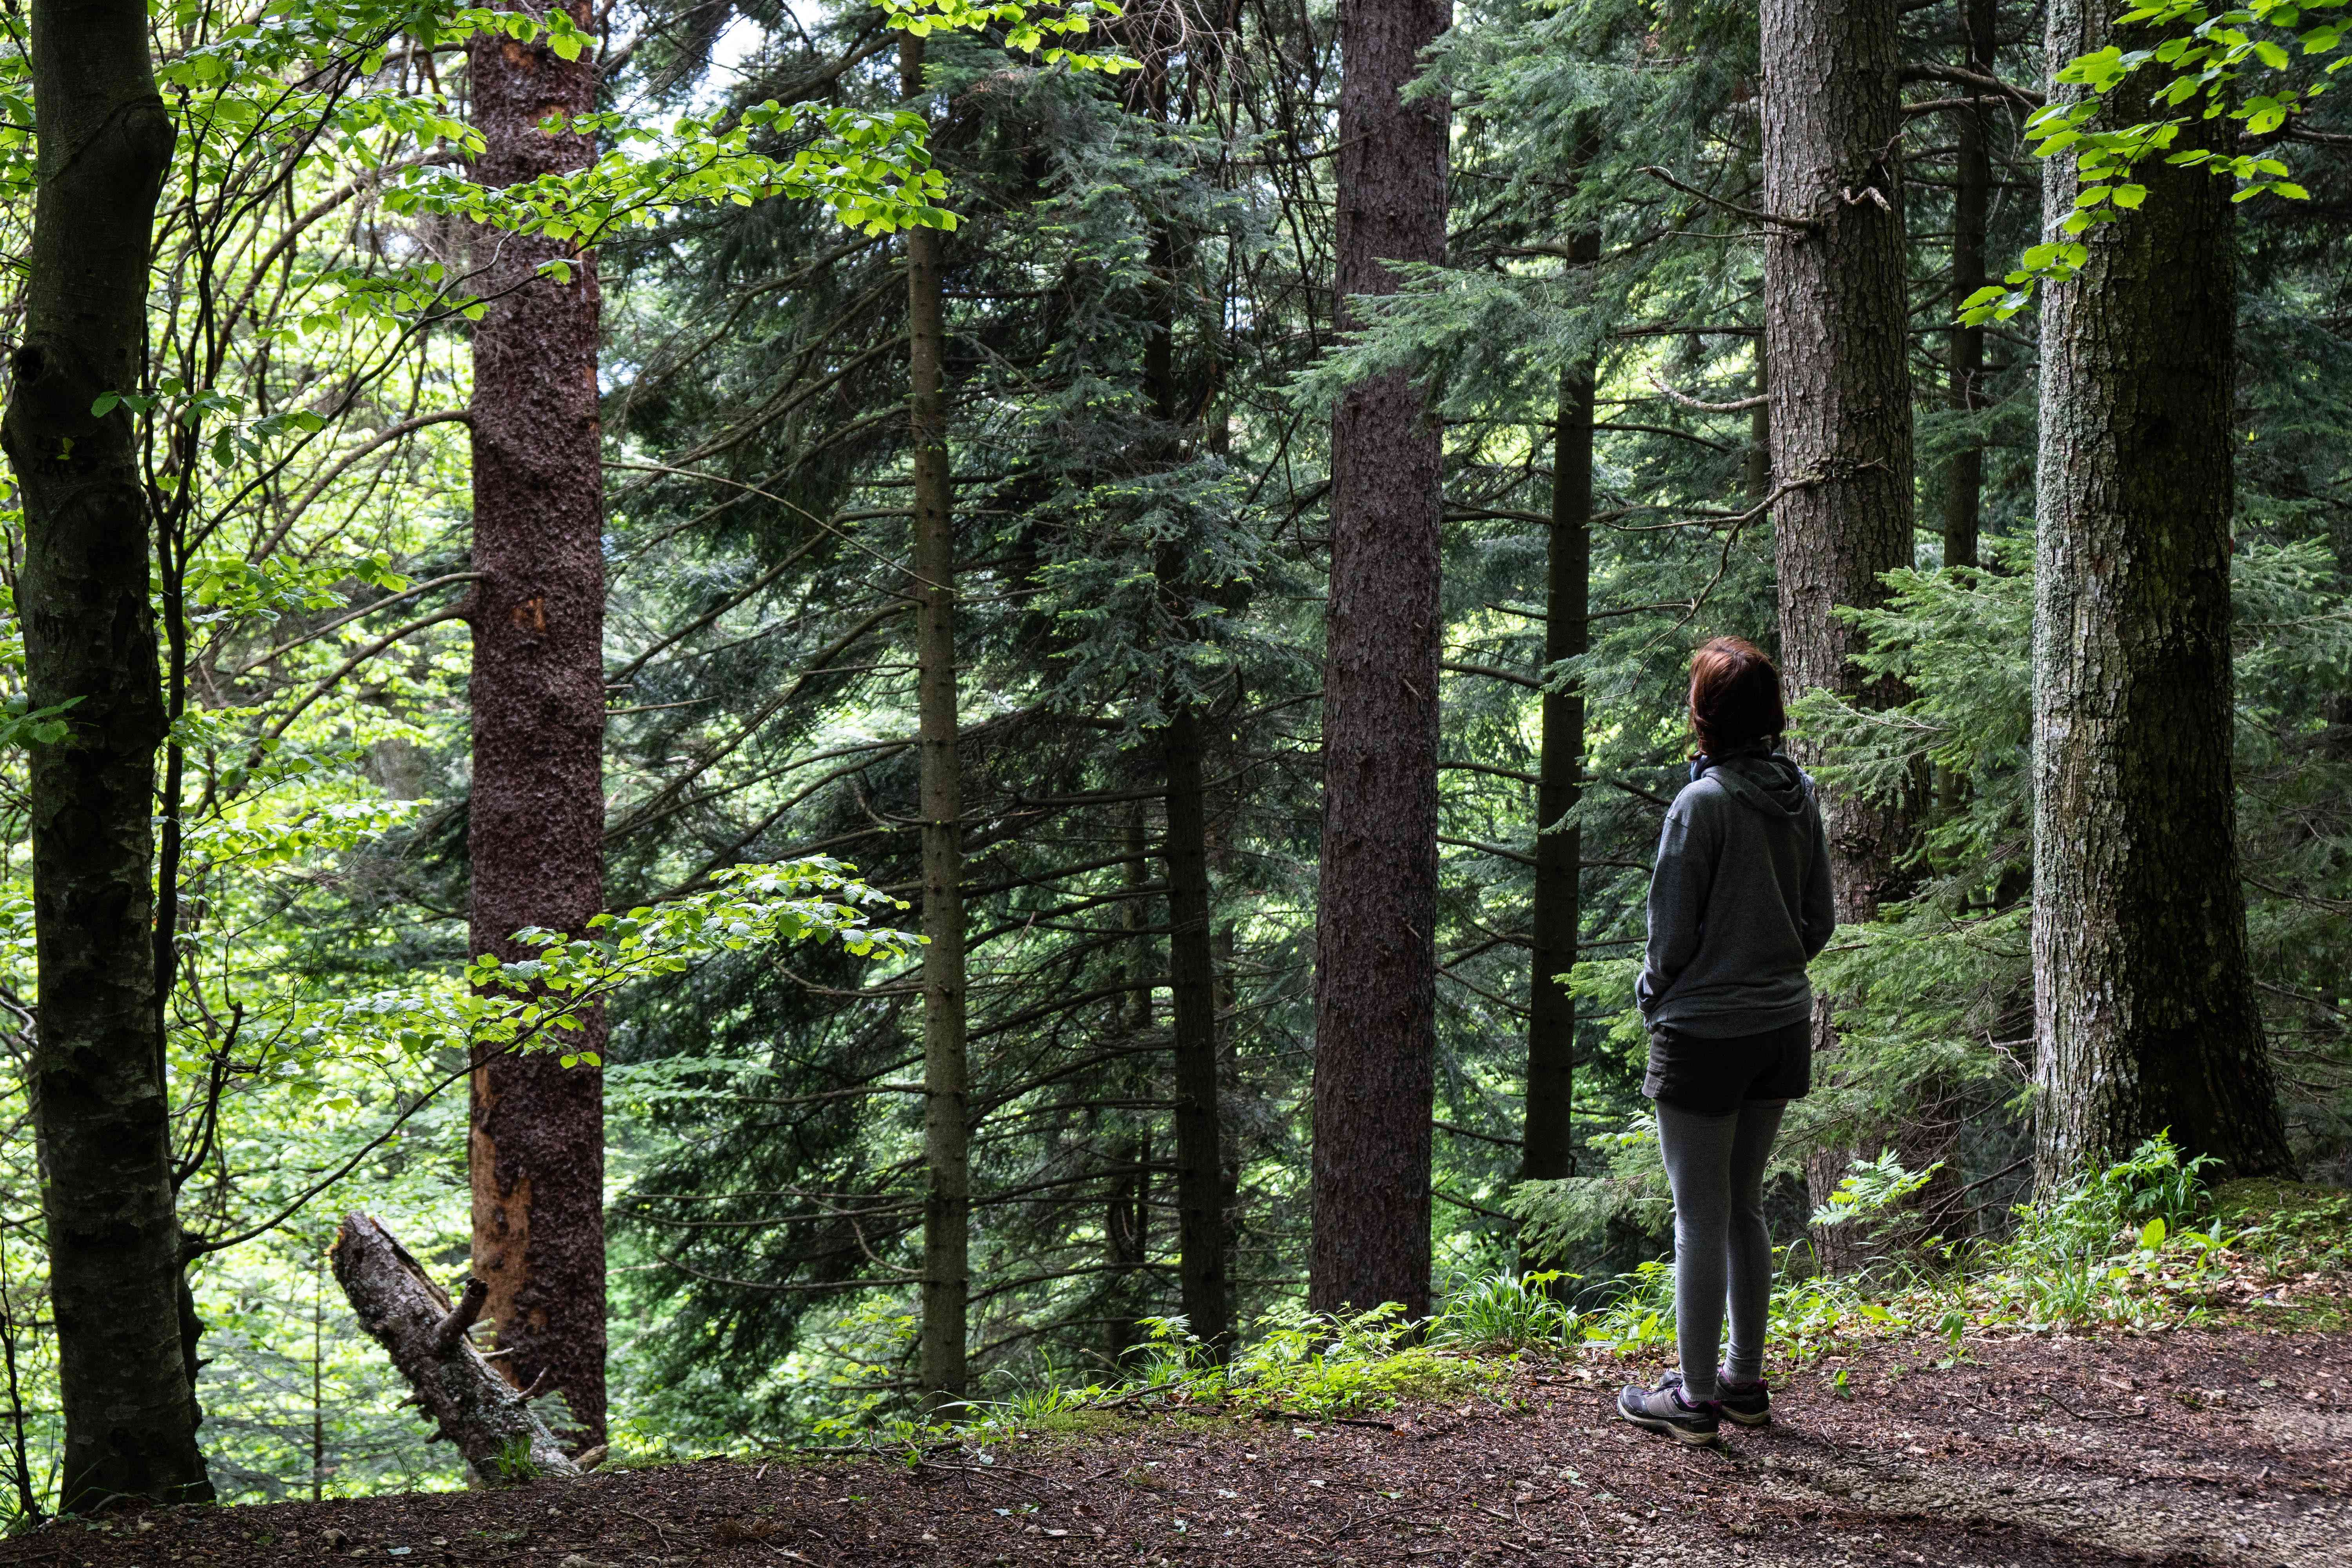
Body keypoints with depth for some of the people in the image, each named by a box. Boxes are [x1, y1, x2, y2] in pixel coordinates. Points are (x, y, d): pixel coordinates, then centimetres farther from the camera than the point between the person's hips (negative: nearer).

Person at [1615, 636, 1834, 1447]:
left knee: (1701, 1216, 1)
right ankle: (1745, 1380, 25)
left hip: (1705, 1035, -7)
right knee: (1745, 1206, 17)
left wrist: (1652, 994, 5)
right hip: (1782, 1029, 7)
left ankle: (1695, 1397, 7)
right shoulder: (1800, 797, 2)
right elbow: (1819, 921, 9)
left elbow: (1673, 934, -13)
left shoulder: (1703, 804, -18)